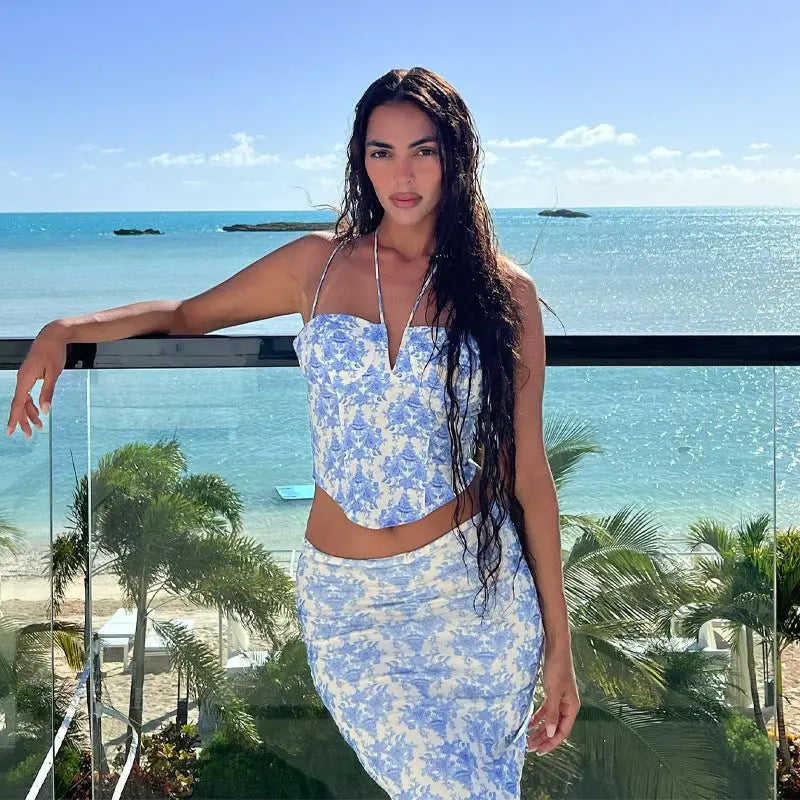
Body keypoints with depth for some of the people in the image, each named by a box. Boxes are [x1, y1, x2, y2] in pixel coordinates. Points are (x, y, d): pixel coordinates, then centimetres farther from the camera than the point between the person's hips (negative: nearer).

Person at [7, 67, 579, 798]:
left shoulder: (504, 291, 1)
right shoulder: (319, 264, 4)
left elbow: (527, 470, 1)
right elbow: (187, 314, 18)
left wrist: (558, 640, 0)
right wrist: (63, 331, 2)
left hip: (477, 594, 0)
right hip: (346, 602, 0)